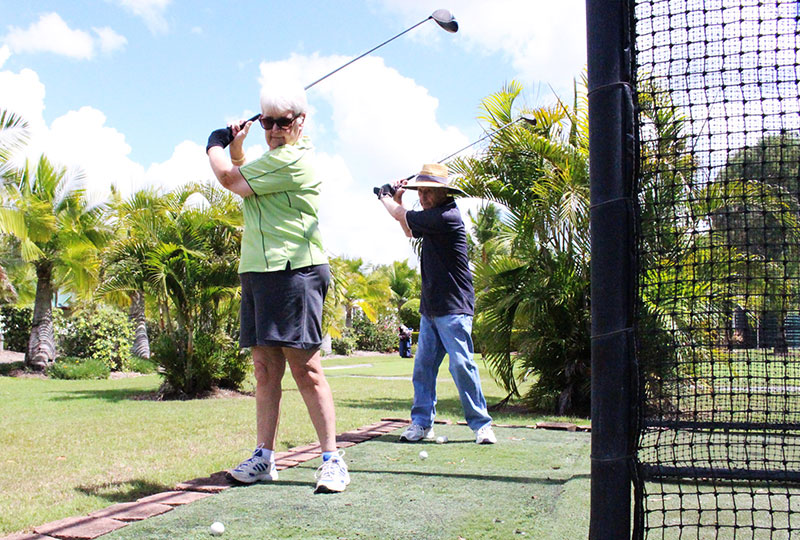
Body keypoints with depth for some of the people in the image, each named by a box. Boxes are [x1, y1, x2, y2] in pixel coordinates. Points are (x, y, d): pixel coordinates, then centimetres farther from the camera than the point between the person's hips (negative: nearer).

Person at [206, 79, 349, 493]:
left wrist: (215, 146, 15)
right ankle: (264, 458, 13)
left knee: (304, 367, -10)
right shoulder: (276, 157, 23)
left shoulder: (290, 159, -11)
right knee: (265, 367, 8)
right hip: (259, 272, 10)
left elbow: (228, 178, -6)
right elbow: (242, 184, 36)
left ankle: (332, 459, -4)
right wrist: (235, 148, 20)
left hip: (291, 272, -10)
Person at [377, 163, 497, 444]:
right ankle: (422, 423, 11)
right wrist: (397, 199, 25)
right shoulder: (433, 218, 14)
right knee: (423, 366, 6)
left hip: (453, 308, -9)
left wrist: (385, 197, 13)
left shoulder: (446, 216, -16)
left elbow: (401, 216, -8)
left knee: (461, 364, -10)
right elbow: (410, 231, 34)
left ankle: (481, 424, -1)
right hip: (430, 307, 9)